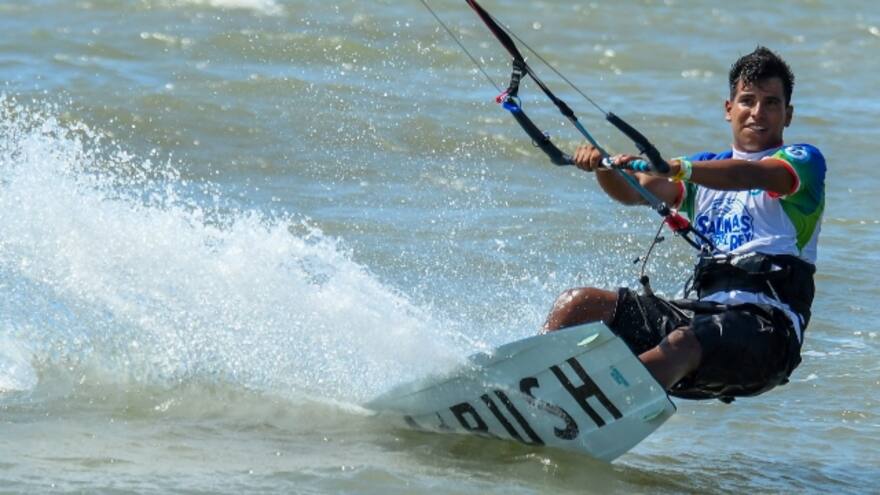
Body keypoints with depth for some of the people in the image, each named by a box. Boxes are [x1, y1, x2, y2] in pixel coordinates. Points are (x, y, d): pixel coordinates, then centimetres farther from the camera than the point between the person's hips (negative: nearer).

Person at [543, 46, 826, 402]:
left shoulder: (803, 160, 6)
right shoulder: (707, 166, 25)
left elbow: (752, 176, -17)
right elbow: (635, 192, 9)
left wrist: (675, 168, -33)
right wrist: (602, 167, -14)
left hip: (767, 323, -7)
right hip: (703, 309, 7)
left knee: (683, 343, -37)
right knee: (579, 304, -8)